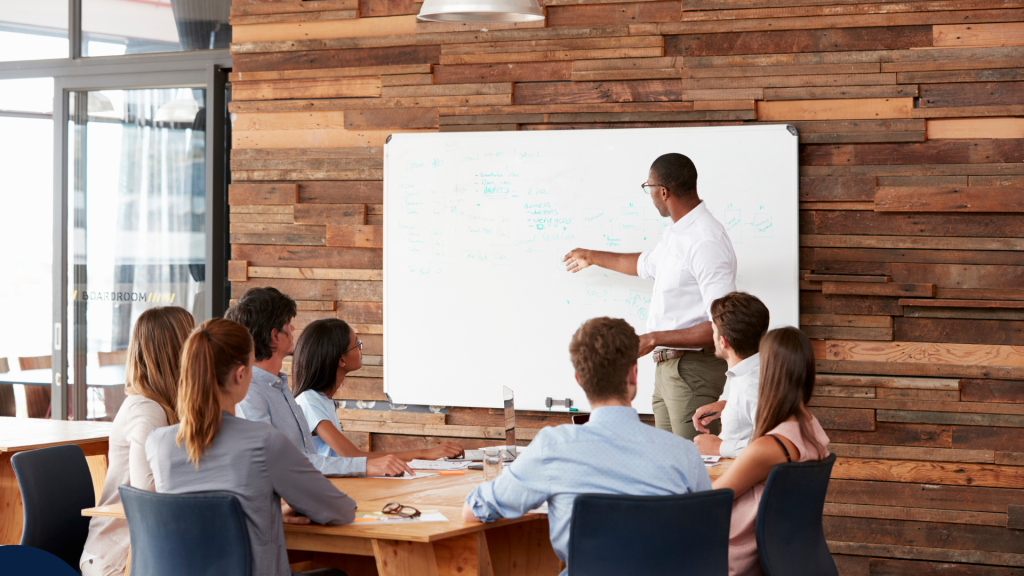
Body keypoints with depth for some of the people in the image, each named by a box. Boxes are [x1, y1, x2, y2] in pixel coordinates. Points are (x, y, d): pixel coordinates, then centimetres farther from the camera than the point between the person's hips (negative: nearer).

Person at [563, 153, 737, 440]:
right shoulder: (676, 234, 13)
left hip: (694, 370, -10)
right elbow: (646, 264, 37)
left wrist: (655, 339, -20)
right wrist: (591, 256, 50)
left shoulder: (706, 242, -19)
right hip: (667, 367, 10)